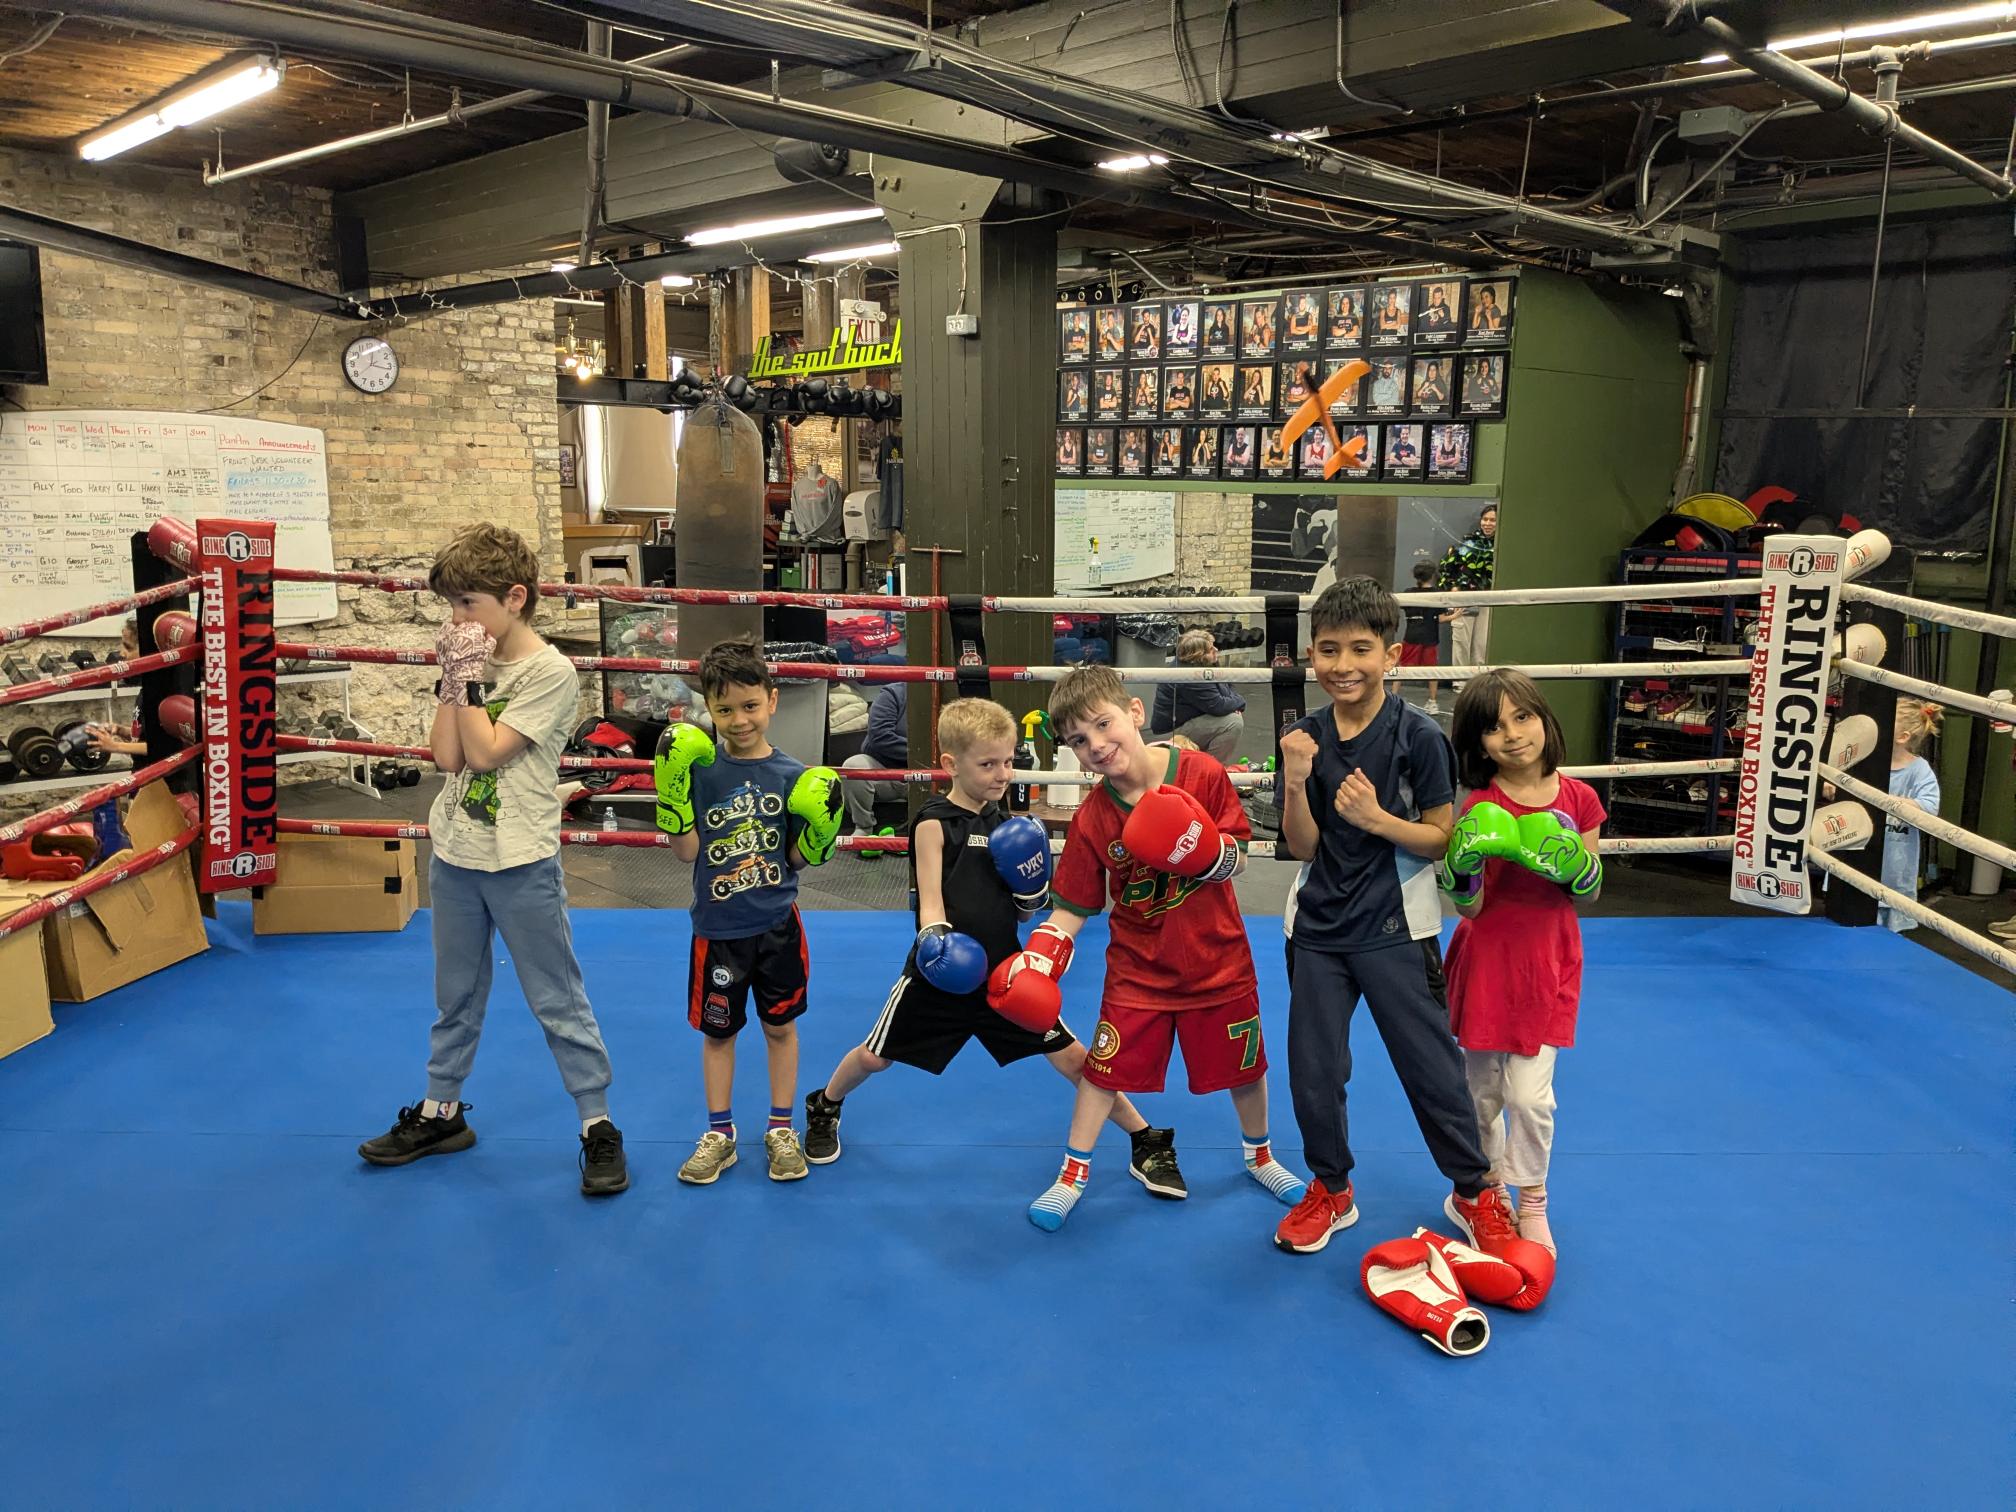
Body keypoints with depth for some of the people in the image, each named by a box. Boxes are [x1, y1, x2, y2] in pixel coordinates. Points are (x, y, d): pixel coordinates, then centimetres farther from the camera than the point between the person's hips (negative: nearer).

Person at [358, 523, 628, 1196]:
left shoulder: (550, 672, -14)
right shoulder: (473, 661, 5)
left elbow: (484, 752, -20)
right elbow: (447, 757, -4)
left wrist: (468, 678, -15)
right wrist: (453, 678, -8)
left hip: (521, 864, -7)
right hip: (455, 854, 7)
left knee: (557, 1002, 1)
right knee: (455, 996, 20)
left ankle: (598, 1126, 12)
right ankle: (442, 1111, 36)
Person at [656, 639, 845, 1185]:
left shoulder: (792, 775, -6)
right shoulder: (699, 771, -8)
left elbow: (798, 858, 0)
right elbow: (687, 850, -11)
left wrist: (816, 832, -20)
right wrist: (673, 794, -22)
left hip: (777, 925, 1)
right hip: (717, 928, 0)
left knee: (780, 1025, 13)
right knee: (717, 1030, 13)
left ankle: (781, 1129, 30)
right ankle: (720, 1133, 30)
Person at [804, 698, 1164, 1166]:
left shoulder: (1008, 824, 2)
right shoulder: (934, 823, -13)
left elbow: (1024, 911, 7)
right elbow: (930, 900, -17)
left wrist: (1032, 883, -13)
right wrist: (935, 937, -36)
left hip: (1002, 969, 3)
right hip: (943, 971, -3)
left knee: (1072, 1058, 3)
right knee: (874, 1057, 13)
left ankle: (1145, 1139, 15)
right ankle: (824, 1108, 44)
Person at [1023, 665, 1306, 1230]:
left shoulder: (1203, 774, -17)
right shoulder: (1092, 819, -13)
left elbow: (1237, 859, -8)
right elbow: (1071, 909, -9)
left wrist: (1207, 852, -30)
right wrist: (1036, 961, -24)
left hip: (1219, 961, 0)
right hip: (1139, 968, 0)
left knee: (1244, 1067, 14)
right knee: (1104, 1068, 4)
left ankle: (1261, 1157, 43)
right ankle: (1073, 1174, 25)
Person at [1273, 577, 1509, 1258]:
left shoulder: (1419, 736, -12)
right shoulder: (1305, 737, -2)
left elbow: (1442, 839, -8)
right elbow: (1303, 847, -3)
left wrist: (1377, 818, -23)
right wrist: (1296, 783, -19)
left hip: (1394, 928, -3)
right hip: (1318, 927, 3)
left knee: (1432, 1067, 6)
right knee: (1313, 1071, 10)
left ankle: (1473, 1191, 29)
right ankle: (1330, 1189, 33)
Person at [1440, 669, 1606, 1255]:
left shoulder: (1578, 798, -5)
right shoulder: (1481, 810, -11)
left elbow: (1586, 900, 3)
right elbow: (1469, 908, -13)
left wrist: (1579, 867, -18)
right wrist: (1463, 865, -32)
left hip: (1548, 962, 1)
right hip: (1488, 959, 0)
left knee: (1530, 1093, -2)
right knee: (1482, 1090, 12)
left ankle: (1533, 1201, 21)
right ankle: (1487, 1185, 36)